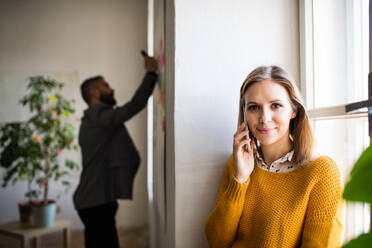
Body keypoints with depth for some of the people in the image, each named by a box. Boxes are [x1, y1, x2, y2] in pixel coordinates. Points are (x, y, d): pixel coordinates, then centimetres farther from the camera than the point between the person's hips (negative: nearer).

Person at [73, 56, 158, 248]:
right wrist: (151, 73, -13)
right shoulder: (100, 115, -13)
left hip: (91, 200, 11)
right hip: (98, 202, -11)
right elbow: (135, 104, -23)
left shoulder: (91, 120, 19)